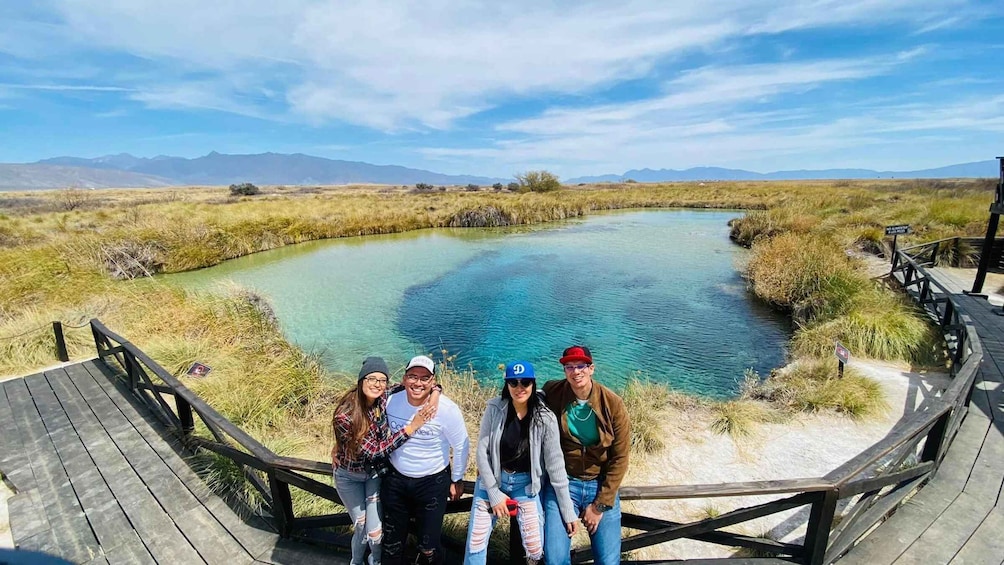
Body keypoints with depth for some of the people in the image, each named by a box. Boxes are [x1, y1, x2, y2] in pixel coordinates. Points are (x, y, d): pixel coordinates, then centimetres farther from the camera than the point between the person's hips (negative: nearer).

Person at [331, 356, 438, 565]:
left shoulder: (386, 398, -20)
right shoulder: (345, 414, -30)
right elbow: (373, 451, -31)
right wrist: (411, 427, -37)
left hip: (376, 473, 2)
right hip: (349, 476, -2)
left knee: (375, 531, 1)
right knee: (361, 528, 11)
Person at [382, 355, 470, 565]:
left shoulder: (446, 409, -23)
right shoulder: (390, 402, -15)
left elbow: (461, 446, -10)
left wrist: (457, 480, -1)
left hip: (433, 483, -3)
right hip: (395, 479, 3)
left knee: (429, 546, 9)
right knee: (391, 541, 21)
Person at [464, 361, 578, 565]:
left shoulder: (545, 418, -17)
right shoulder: (494, 408, -16)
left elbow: (555, 465, -12)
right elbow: (482, 452, -10)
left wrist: (568, 511, -8)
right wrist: (494, 493, -11)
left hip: (526, 484, 0)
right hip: (491, 479, 0)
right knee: (475, 543, 3)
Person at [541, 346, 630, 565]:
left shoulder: (612, 403, -12)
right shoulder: (552, 393, -12)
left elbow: (619, 458, -6)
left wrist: (601, 505, -6)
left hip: (601, 485, 1)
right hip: (562, 483, 0)